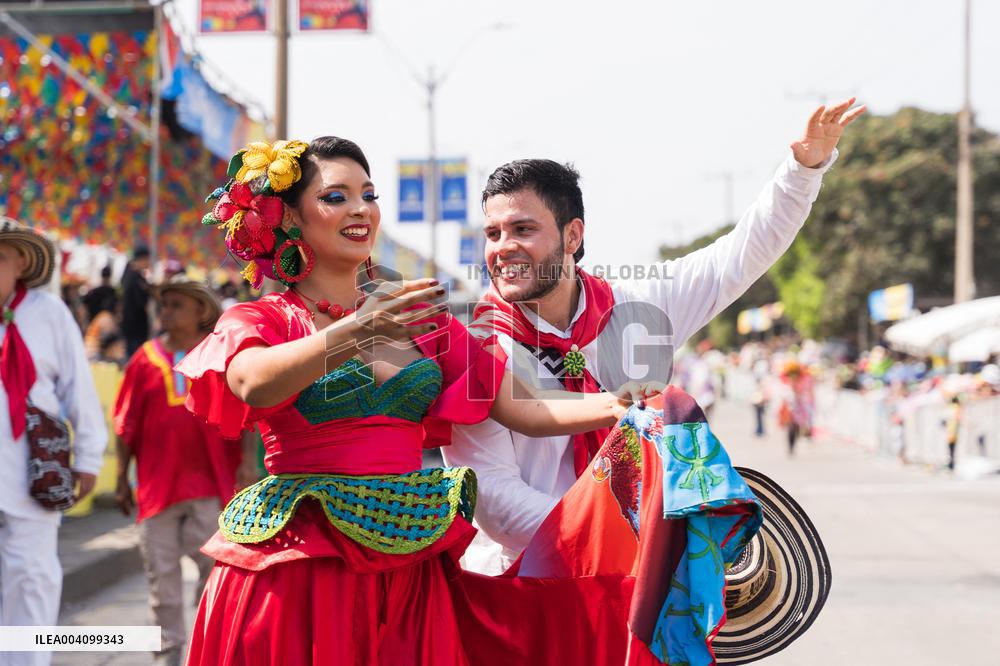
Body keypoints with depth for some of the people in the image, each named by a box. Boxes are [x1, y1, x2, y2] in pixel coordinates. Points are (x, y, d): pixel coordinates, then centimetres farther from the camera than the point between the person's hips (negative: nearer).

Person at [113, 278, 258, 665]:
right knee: (161, 570, 5)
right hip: (157, 483, 2)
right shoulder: (147, 358, 6)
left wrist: (248, 460, -9)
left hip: (210, 482, -2)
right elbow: (126, 423, 8)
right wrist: (122, 479, 5)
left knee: (215, 562, -2)